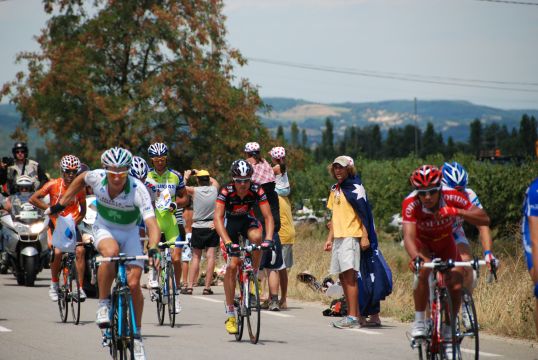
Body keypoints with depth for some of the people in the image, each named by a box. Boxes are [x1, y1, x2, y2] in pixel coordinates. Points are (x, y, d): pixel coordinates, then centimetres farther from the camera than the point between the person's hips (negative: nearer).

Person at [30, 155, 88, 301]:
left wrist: (75, 222, -13)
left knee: (80, 250, -19)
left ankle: (80, 287, -13)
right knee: (57, 252, -21)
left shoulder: (80, 188, -5)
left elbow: (83, 210, 4)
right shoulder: (54, 185, -10)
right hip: (56, 223, -1)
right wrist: (49, 208, -17)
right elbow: (33, 199, -7)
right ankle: (54, 284, 2)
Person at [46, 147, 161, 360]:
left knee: (134, 283, -12)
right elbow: (81, 179, 3)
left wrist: (153, 250, -55)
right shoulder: (96, 177, -23)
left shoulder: (138, 190, -31)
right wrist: (60, 204, 8)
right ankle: (103, 304, -17)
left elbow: (152, 224, -38)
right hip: (104, 228, 0)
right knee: (111, 251, -35)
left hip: (129, 232, 0)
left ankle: (136, 335, 8)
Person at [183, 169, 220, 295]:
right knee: (211, 256, 0)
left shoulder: (194, 191, -9)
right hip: (212, 227, 1)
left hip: (198, 227, -1)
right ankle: (207, 287, -5)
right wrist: (201, 172, 28)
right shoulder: (214, 189, -1)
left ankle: (190, 286, 4)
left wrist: (186, 177, 19)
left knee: (196, 257, 8)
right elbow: (214, 181, 22)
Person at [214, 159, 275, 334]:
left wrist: (268, 239, -42)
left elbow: (268, 217, -26)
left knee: (256, 237, -35)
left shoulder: (257, 190, -26)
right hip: (230, 223, -1)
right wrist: (227, 243, -51)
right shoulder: (226, 191, -31)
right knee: (232, 265, -13)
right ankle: (230, 314, -6)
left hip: (247, 220, 1)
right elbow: (217, 218, -38)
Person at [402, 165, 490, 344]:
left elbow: (484, 219, -33)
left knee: (456, 286, -14)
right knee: (423, 272, -32)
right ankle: (419, 321, -17)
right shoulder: (411, 204, -34)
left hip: (446, 244, 2)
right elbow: (408, 236, -44)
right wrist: (415, 257, -65)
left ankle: (448, 330, 7)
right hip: (423, 245, -2)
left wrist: (458, 212, -49)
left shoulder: (452, 197, -30)